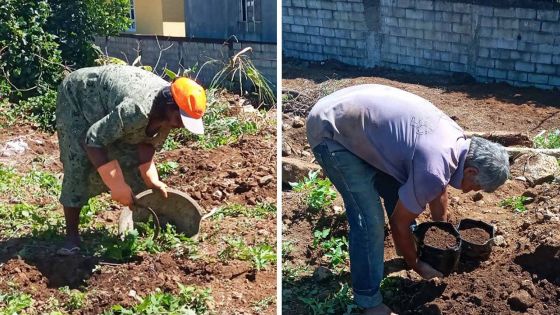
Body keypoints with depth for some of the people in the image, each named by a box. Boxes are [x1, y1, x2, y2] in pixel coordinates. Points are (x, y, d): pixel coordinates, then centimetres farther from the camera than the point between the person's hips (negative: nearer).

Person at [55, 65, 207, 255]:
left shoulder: (170, 113, -20)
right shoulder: (136, 109, -45)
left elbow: (147, 143, -7)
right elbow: (94, 141, -39)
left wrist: (152, 180, -20)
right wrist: (117, 185, -35)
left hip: (111, 102, 7)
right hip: (77, 96, -7)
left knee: (133, 163, -1)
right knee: (78, 168, -16)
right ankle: (71, 234, -4)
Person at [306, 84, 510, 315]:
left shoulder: (457, 140, 2)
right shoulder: (433, 169, -26)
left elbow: (438, 190, 21)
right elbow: (399, 222, -12)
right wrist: (416, 265, 5)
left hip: (353, 112, 10)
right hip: (330, 131, -9)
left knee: (398, 193, 16)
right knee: (369, 219, -11)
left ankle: (416, 247, 41)